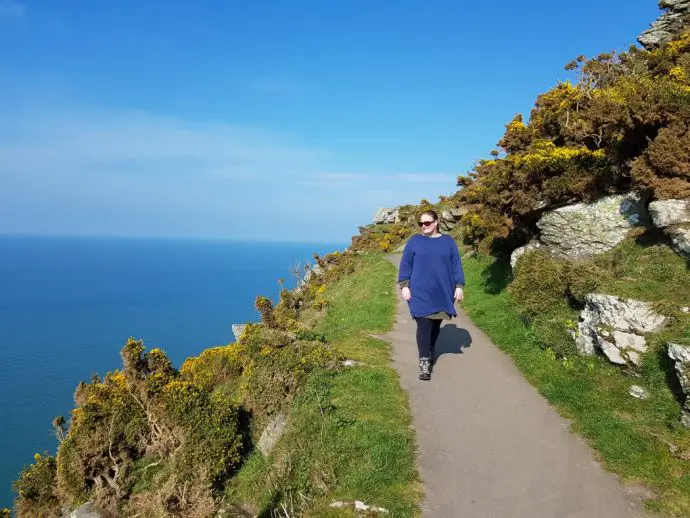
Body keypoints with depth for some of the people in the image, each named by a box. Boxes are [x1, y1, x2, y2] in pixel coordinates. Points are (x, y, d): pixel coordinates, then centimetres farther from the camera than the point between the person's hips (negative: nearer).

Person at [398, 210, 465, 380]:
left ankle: (430, 350, 36)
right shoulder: (414, 241, 1)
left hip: (442, 292, 2)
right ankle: (424, 362, -9)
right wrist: (404, 286, -5)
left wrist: (459, 287, 1)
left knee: (436, 323, 13)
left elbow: (456, 265, 6)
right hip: (421, 293, -2)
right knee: (424, 325, -9)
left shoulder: (448, 241, 5)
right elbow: (405, 265, 2)